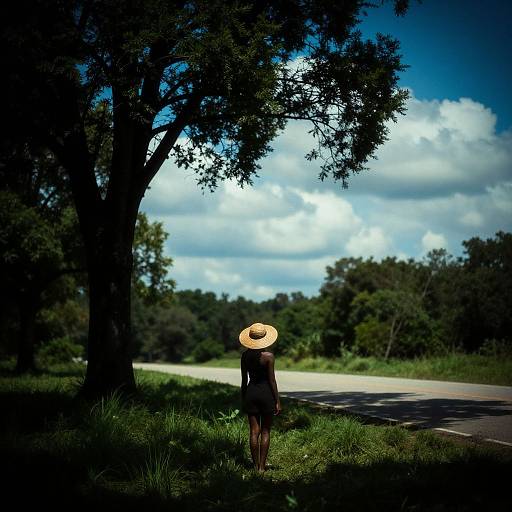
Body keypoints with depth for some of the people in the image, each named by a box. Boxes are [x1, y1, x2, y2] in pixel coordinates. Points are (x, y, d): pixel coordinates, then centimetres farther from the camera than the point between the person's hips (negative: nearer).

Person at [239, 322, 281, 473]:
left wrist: (243, 399, 15)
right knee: (265, 432, 5)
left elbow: (244, 380, 6)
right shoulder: (268, 356, -11)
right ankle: (262, 467, 4)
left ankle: (256, 465, 10)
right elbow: (272, 380, -9)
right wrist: (277, 401, -2)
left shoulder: (245, 355, 0)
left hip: (251, 392, 3)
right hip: (266, 393, -3)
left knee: (254, 431, 7)